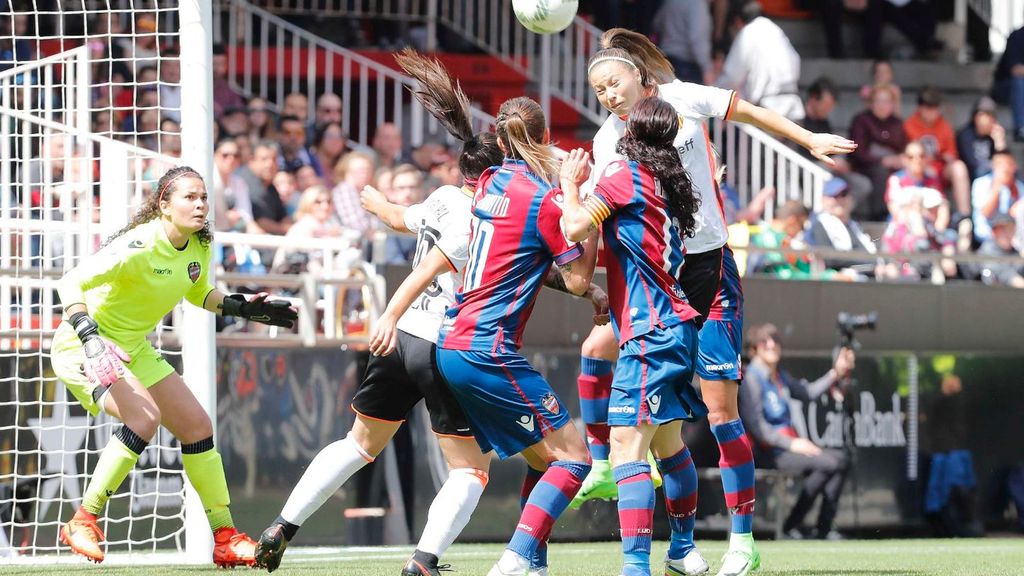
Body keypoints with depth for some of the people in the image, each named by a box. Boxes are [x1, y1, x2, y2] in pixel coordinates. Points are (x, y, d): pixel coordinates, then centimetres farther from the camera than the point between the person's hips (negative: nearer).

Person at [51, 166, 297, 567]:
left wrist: (242, 307, 6)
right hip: (83, 349, -9)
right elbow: (71, 284, -31)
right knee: (144, 416, -31)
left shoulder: (200, 247, -3)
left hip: (133, 350, 9)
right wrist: (90, 337, -43)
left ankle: (225, 538, 18)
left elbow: (198, 292, 20)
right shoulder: (140, 246, -28)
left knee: (197, 426, 6)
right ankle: (82, 523, -20)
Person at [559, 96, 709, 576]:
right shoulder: (667, 183, 16)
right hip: (675, 326, 9)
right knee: (668, 442, 22)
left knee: (628, 443, -15)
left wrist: (570, 182, -1)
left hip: (649, 332, -9)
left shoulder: (625, 174, -8)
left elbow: (577, 228, -16)